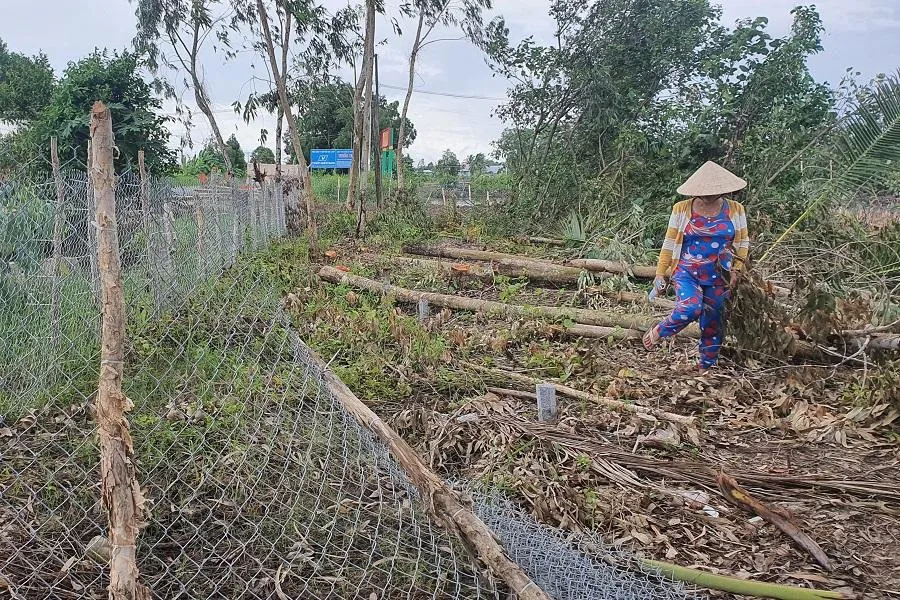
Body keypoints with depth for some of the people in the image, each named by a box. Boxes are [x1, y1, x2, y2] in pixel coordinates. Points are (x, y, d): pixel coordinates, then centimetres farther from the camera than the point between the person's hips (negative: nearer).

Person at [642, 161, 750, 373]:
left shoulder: (735, 210, 1)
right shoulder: (682, 209, -4)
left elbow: (742, 242, 9)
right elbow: (669, 243, 0)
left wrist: (736, 270, -4)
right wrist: (660, 275, -1)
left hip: (718, 278, 3)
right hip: (687, 272, -3)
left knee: (713, 324, 9)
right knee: (690, 309, -29)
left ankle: (707, 368, 26)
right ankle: (657, 332, -2)